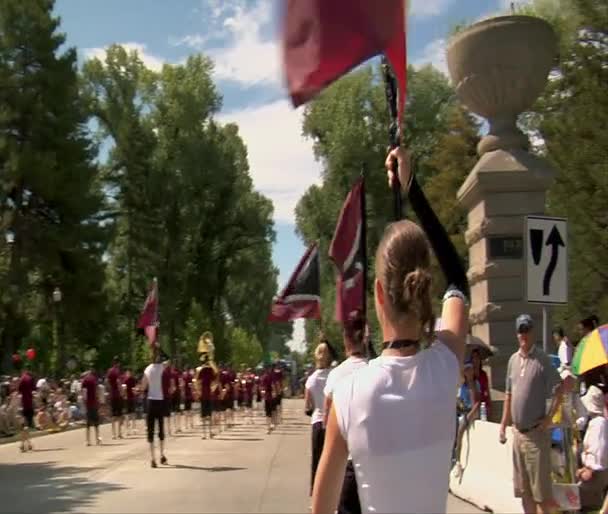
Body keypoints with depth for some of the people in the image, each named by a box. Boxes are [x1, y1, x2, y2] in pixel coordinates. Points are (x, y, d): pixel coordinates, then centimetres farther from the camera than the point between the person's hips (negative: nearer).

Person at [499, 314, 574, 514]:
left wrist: (549, 418, -14)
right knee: (523, 488, 13)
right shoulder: (513, 360, 9)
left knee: (541, 490, -2)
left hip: (536, 433, -6)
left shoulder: (543, 359, -9)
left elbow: (559, 390, -9)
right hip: (518, 432, 6)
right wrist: (503, 424, 13)